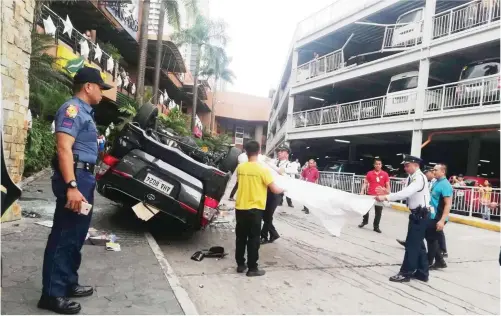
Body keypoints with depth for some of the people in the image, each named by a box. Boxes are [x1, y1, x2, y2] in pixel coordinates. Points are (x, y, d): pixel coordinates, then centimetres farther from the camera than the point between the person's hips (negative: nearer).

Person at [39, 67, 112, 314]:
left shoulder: (84, 111, 19)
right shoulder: (72, 108, -12)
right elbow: (64, 149, -22)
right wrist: (71, 186, -29)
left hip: (84, 177, 10)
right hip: (74, 177, -10)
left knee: (76, 235, 15)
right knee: (64, 236, -5)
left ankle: (68, 284, 27)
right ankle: (52, 294, 4)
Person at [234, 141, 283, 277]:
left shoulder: (240, 167, 1)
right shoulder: (263, 169, -13)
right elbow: (274, 190, -10)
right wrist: (283, 189, 10)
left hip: (240, 207, 5)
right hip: (254, 209, -5)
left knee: (241, 237, 14)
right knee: (253, 239, 4)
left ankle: (240, 265, 23)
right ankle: (252, 268, 10)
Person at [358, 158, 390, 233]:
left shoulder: (385, 174, -1)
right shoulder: (369, 173, -1)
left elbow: (387, 185, 3)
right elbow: (365, 183, 4)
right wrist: (362, 191, -6)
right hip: (370, 194, 0)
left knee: (378, 212, 6)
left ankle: (376, 227, 21)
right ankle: (364, 221, 36)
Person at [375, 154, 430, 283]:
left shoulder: (419, 177, -20)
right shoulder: (411, 178, 10)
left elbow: (406, 192, -33)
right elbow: (405, 194, 6)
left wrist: (386, 197, -35)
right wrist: (388, 194, -7)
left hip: (420, 215, -10)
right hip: (417, 214, 10)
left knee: (412, 244, -3)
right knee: (418, 244, 16)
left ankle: (405, 273, 5)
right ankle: (422, 272, 27)